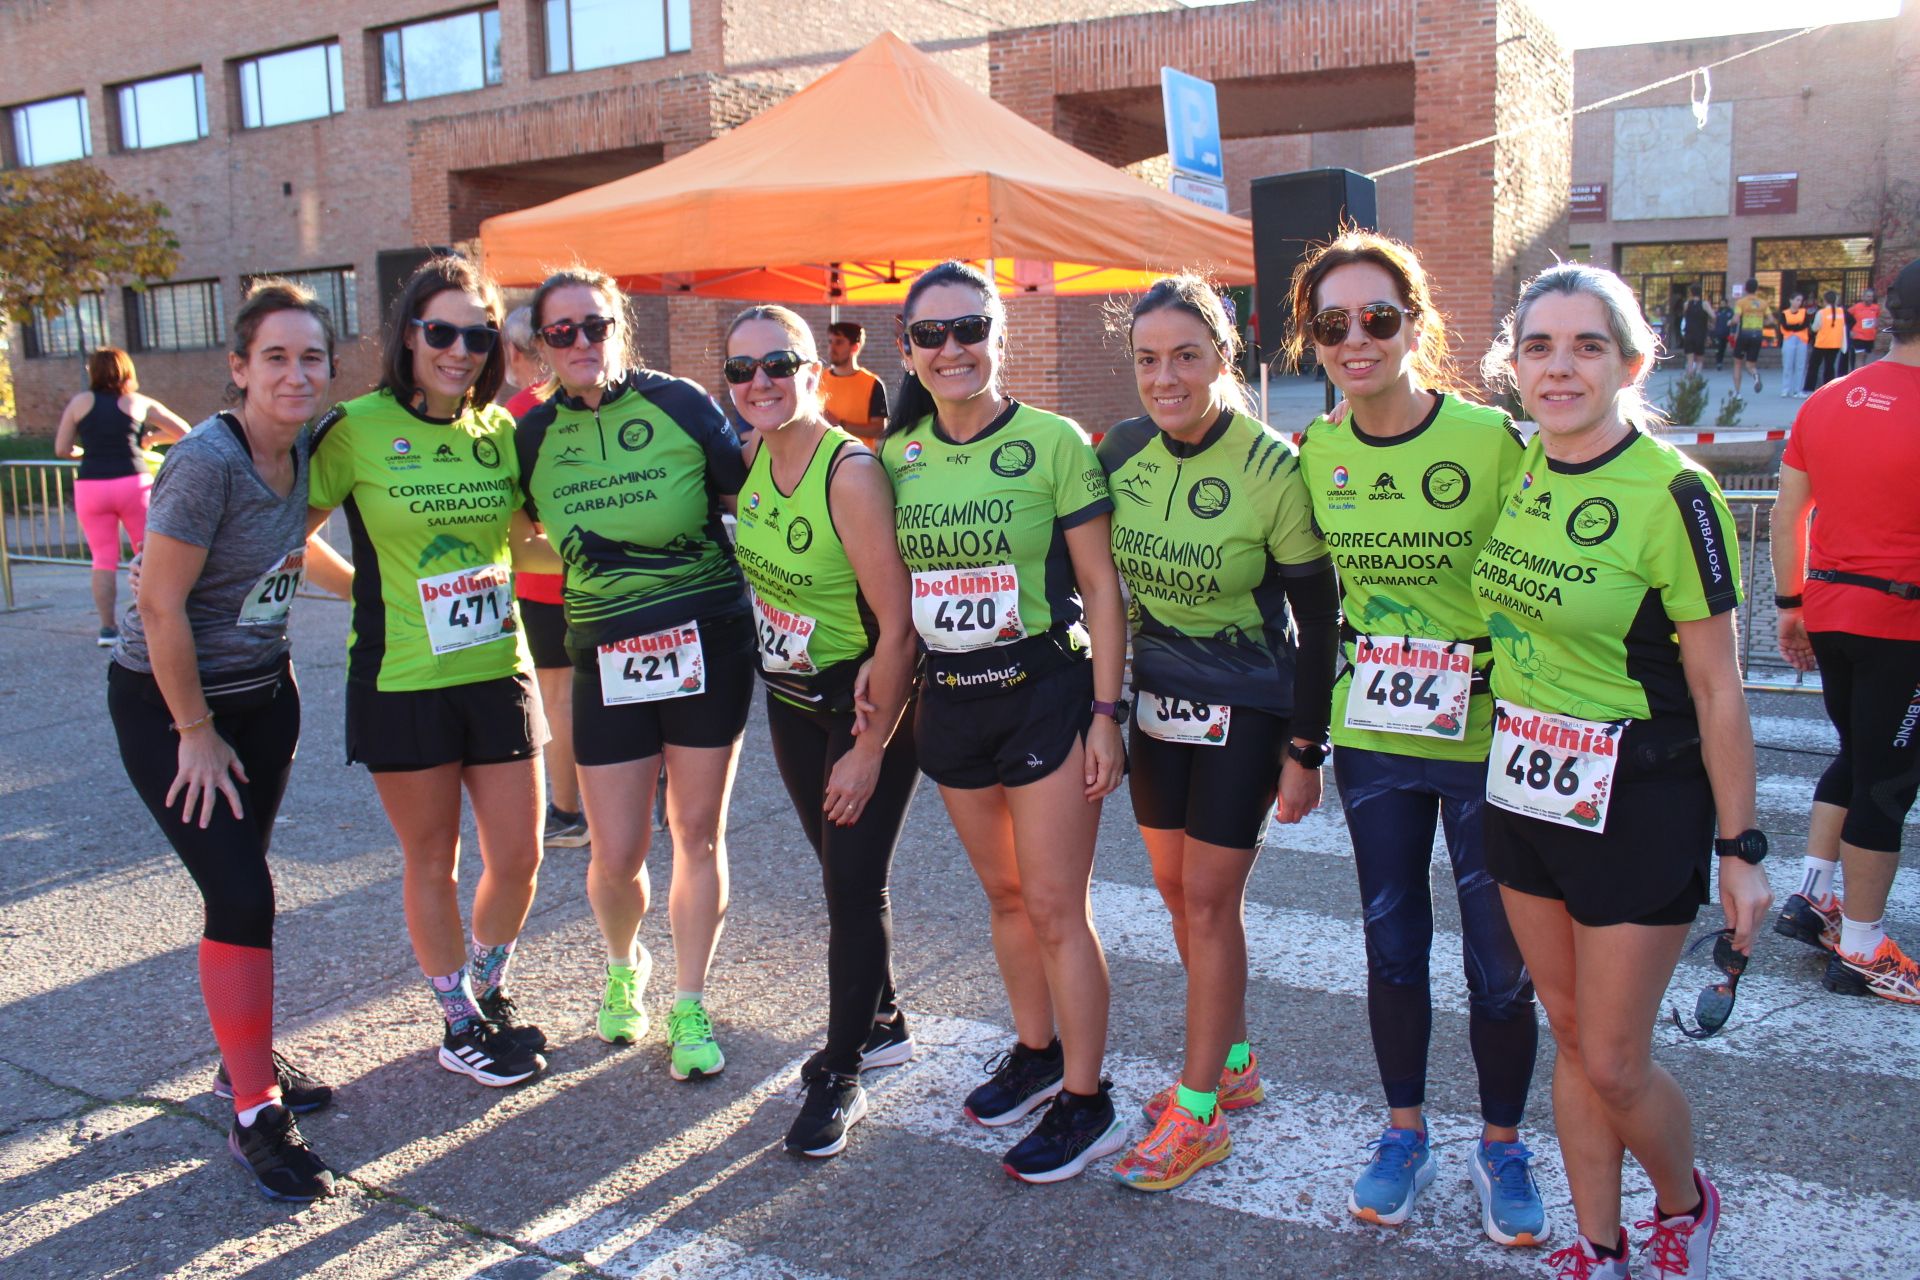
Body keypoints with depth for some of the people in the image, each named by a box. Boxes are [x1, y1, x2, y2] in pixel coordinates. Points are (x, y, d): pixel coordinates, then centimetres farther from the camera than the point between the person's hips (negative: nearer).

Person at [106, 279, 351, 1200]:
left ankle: (246, 1061, 32)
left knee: (241, 886, 15)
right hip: (166, 702, -7)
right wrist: (197, 732, -16)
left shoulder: (302, 448, -2)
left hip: (263, 691, 7)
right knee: (240, 893, -9)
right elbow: (160, 605, -22)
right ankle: (253, 1117, 3)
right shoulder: (208, 459, -25)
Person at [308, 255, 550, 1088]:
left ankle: (487, 990, 35)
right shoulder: (359, 429, -8)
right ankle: (460, 1024, 29)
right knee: (432, 862, 10)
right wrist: (377, 588, -8)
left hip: (497, 673, 4)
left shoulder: (500, 430, 5)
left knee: (518, 858, 8)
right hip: (401, 683, -4)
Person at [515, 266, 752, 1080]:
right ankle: (623, 967, 37)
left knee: (698, 836, 8)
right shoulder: (535, 436, 2)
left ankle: (689, 1005, 26)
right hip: (607, 657, 2)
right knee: (616, 856, 3)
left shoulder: (678, 404, -5)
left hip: (709, 642, -1)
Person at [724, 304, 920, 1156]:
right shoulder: (751, 458, -4)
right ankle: (881, 1024, 39)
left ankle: (840, 1077, 17)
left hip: (868, 700, -7)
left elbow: (898, 626, -25)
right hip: (789, 698, 7)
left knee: (853, 887, 0)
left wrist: (869, 748, -19)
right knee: (839, 874, 18)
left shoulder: (852, 473, -25)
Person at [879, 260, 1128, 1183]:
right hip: (949, 696, 5)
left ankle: (1087, 1101, 16)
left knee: (1055, 906, 1)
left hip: (1044, 690, -5)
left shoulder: (1053, 442, -10)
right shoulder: (896, 455, 4)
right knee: (1004, 895, 18)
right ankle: (1036, 1053, 37)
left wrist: (1105, 711, -11)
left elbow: (1100, 586, -8)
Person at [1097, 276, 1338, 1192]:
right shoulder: (1124, 449, -4)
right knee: (1177, 889, 13)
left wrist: (1306, 749, -11)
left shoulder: (1270, 468, -19)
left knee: (1209, 900, -1)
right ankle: (1231, 1064, 33)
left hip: (1246, 706, -5)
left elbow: (1318, 618, -12)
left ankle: (1199, 1114, 13)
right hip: (1156, 695, 6)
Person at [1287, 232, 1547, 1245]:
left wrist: (1483, 693, -16)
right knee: (1392, 944, 16)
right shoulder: (1318, 453, 0)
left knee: (1499, 962, 8)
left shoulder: (1493, 440, -13)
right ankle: (1404, 1134, 35)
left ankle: (1501, 1147, 31)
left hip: (1485, 743, -3)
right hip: (1371, 741, 4)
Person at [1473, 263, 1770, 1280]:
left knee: (1614, 1063, 5)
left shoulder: (1672, 493, -17)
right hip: (1523, 787, 6)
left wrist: (1740, 845, -10)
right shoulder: (1519, 467, 1)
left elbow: (1717, 688, -13)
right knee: (1570, 1032, 16)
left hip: (1638, 803, -6)